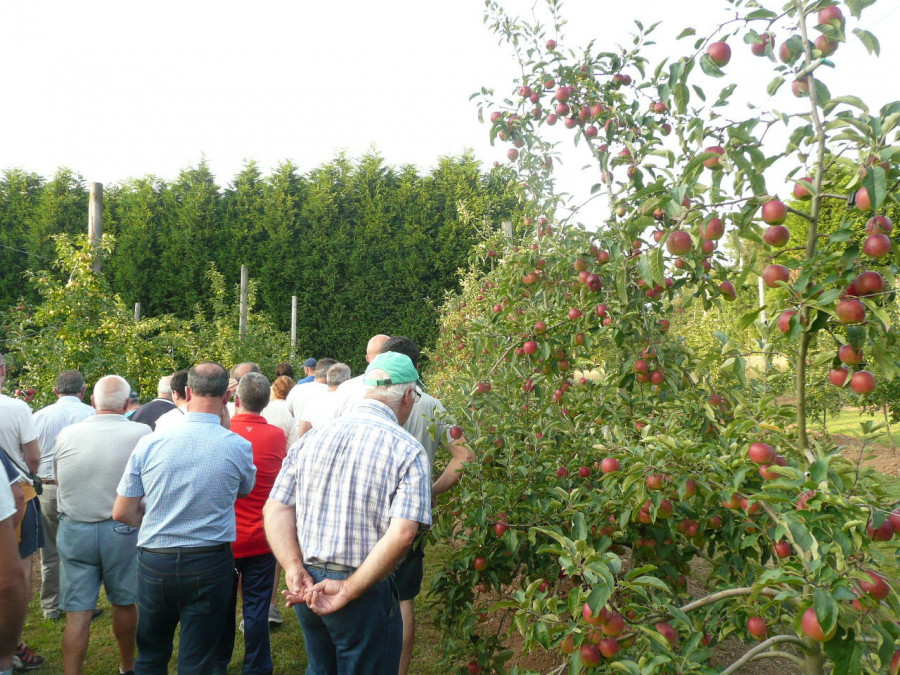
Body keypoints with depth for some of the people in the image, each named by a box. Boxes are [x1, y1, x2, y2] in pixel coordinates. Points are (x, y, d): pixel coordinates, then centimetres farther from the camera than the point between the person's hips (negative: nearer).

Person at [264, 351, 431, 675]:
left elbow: (274, 510, -1)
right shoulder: (407, 450, -13)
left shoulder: (311, 438, 2)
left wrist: (295, 571, -7)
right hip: (365, 592, -5)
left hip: (307, 587, 5)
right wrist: (347, 591, -16)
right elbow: (401, 534, -22)